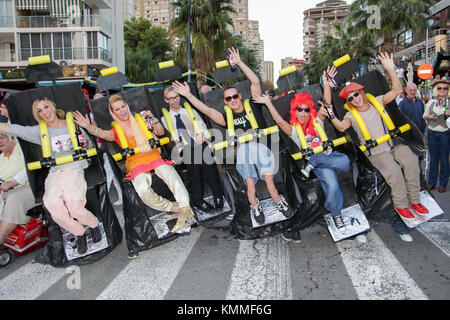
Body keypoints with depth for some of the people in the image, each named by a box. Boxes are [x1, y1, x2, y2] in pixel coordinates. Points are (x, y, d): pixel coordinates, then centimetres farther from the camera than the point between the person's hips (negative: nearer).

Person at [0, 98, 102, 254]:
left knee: (74, 203, -30)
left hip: (74, 169, -2)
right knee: (53, 203, -29)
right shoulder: (40, 131, 17)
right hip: (54, 173, 2)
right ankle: (79, 233, -7)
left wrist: (84, 143, -1)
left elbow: (87, 149, 21)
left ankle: (94, 224, 1)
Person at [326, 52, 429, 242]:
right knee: (393, 171, -27)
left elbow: (396, 90, 3)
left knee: (411, 161, -23)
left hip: (393, 144, 3)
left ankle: (414, 200, -9)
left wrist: (391, 70, -6)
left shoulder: (376, 102, 11)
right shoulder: (352, 115, 3)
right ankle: (401, 205, -8)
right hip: (375, 151, -3)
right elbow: (341, 127, -17)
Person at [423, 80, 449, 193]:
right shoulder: (431, 102, 8)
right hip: (432, 132, 2)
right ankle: (431, 182, 18)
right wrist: (429, 116, -8)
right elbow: (424, 115, 13)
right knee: (433, 158, 8)